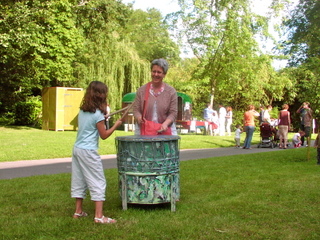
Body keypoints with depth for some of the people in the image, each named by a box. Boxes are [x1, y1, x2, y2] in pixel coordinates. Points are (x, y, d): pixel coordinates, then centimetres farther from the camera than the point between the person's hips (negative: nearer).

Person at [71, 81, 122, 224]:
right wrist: (116, 125, 2)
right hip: (88, 152, -8)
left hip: (77, 148, 8)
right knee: (98, 183, -1)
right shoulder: (97, 114, -14)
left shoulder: (82, 111, 8)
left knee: (79, 181, 15)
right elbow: (104, 135, -9)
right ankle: (99, 216, -1)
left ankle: (78, 211, 24)